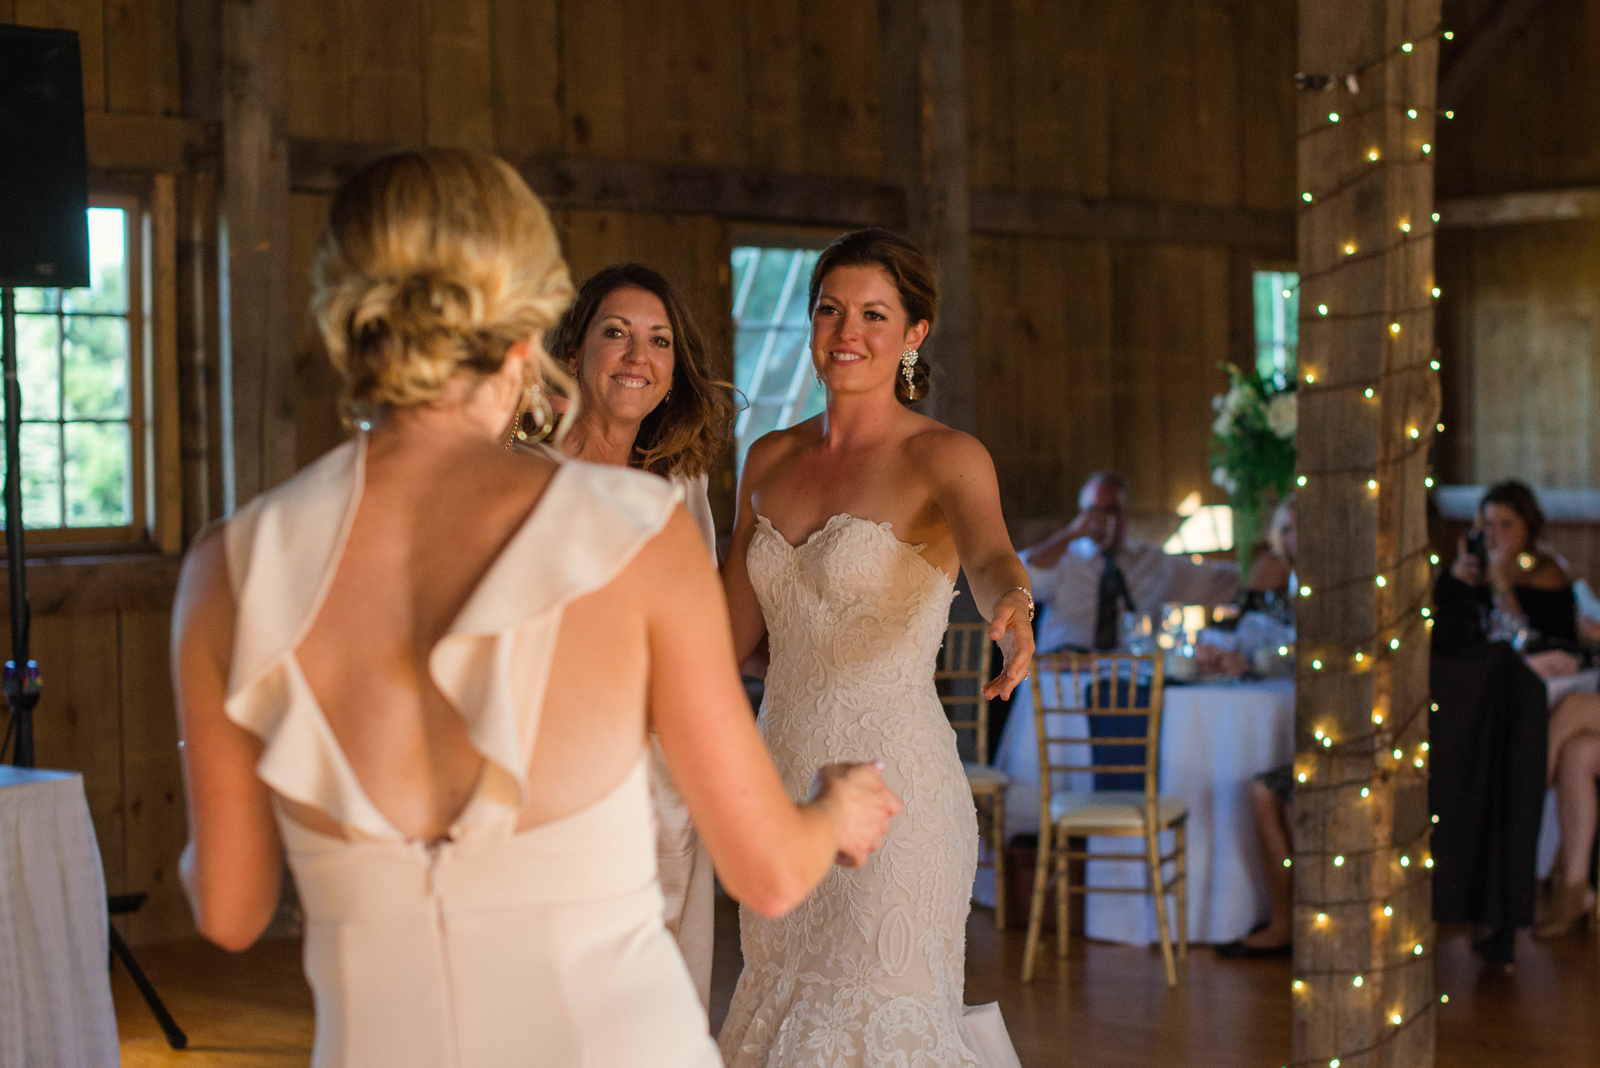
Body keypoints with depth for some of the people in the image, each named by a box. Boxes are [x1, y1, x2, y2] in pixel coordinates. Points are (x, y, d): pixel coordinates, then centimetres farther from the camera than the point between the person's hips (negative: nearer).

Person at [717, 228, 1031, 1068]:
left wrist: (1012, 611, -49)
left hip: (891, 785, -6)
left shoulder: (944, 458, -7)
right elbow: (732, 632, 14)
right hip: (784, 779, 6)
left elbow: (990, 556, -29)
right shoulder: (770, 460, 9)